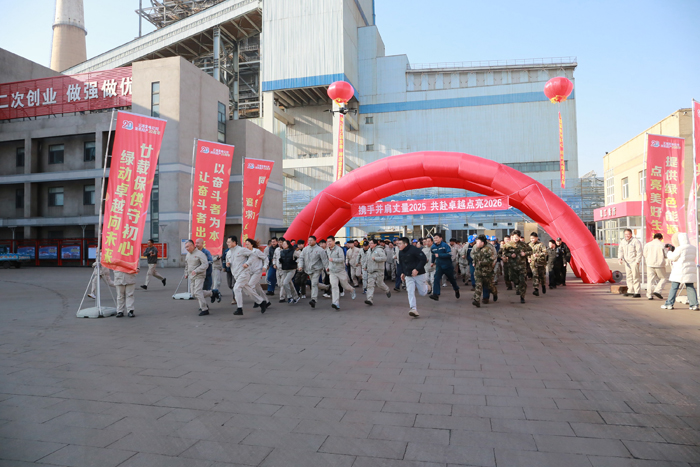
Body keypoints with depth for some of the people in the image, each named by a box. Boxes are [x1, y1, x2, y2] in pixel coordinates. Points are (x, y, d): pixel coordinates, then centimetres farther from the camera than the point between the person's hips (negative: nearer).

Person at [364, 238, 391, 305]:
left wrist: (375, 258, -20)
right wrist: (365, 266, 25)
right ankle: (369, 299, -9)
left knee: (380, 284, 1)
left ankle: (387, 291, 33)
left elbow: (384, 258, -20)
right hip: (370, 271, 6)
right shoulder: (369, 251, 15)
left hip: (378, 271, -6)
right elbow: (367, 259, 31)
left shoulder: (379, 250, -9)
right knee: (370, 285, -4)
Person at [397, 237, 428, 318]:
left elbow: (424, 259, -21)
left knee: (422, 293, 6)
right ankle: (414, 309, -11)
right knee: (410, 292, -11)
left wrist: (417, 269, -27)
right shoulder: (400, 252, 5)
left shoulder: (414, 250, -18)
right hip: (409, 276, 5)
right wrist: (403, 273, 17)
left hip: (419, 274, -5)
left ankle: (425, 284, 38)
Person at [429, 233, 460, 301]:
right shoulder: (433, 247, 2)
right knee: (436, 279, -17)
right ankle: (436, 295, -22)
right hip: (439, 266, 3)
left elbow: (449, 254, -26)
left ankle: (456, 289, 44)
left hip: (447, 266, -3)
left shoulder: (445, 245, -15)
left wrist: (439, 255, -27)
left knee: (451, 279, 16)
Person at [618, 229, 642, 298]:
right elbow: (620, 250, 14)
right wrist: (620, 258, -3)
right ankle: (630, 291, 18)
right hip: (626, 262, 6)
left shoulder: (636, 241, -9)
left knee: (635, 277, -8)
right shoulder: (622, 241, 10)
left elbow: (639, 252, -11)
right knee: (628, 276, 10)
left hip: (634, 261, -6)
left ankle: (637, 292, -7)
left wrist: (637, 261, -16)